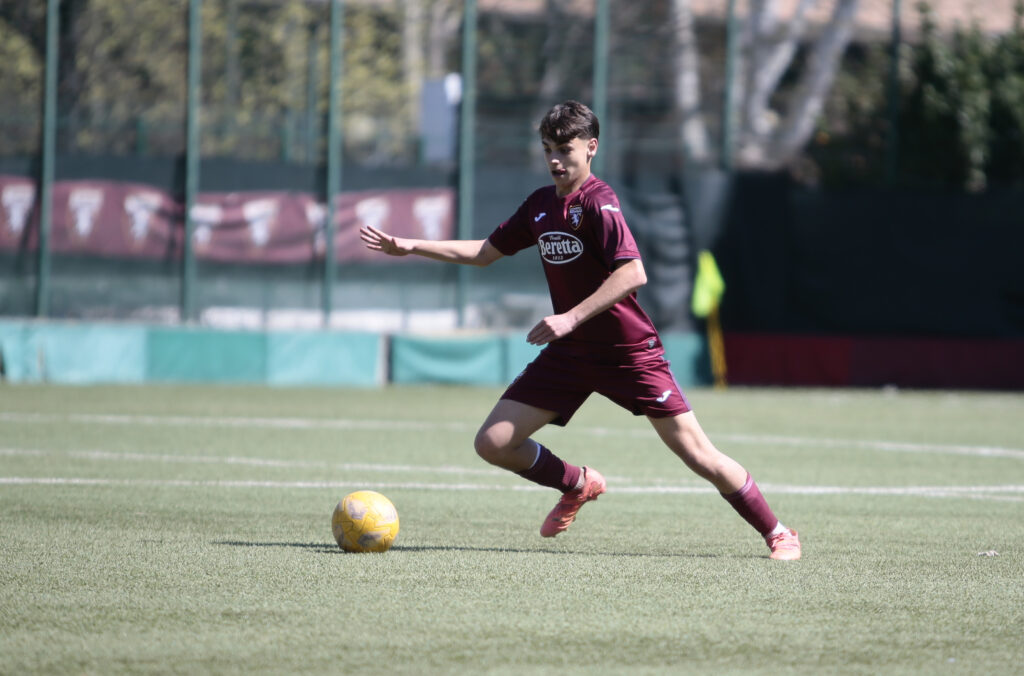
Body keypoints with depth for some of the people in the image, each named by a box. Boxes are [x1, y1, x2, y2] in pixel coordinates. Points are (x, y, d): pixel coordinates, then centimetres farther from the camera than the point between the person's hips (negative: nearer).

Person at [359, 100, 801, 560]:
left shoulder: (596, 202, -16)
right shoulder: (541, 204, 6)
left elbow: (632, 274, -28)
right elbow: (485, 252, 19)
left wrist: (570, 318, -31)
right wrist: (409, 247, 14)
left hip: (629, 351, -7)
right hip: (570, 352, 7)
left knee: (699, 456, -10)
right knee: (492, 443, -2)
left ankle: (776, 534, 7)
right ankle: (579, 486, 24)